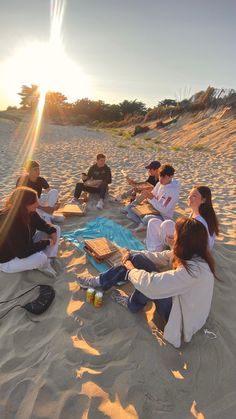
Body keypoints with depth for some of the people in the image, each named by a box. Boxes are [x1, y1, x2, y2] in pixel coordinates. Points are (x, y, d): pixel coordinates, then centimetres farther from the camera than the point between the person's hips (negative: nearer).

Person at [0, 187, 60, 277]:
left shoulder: (30, 213, -11)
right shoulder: (9, 223, -35)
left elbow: (42, 224, 6)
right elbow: (22, 253, -37)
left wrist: (52, 231, -17)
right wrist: (47, 242, -28)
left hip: (26, 247, 9)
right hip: (8, 261, -8)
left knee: (56, 229, 2)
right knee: (41, 257, -38)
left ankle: (48, 260, -7)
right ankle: (44, 266, -1)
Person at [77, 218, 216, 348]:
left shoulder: (194, 270, -38)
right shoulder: (190, 254, -12)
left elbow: (151, 284, -38)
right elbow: (161, 257, 0)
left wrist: (132, 270, -19)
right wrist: (132, 254, -10)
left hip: (181, 315, -6)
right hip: (178, 297, 7)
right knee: (136, 259, -9)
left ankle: (132, 304, 6)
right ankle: (100, 281, 7)